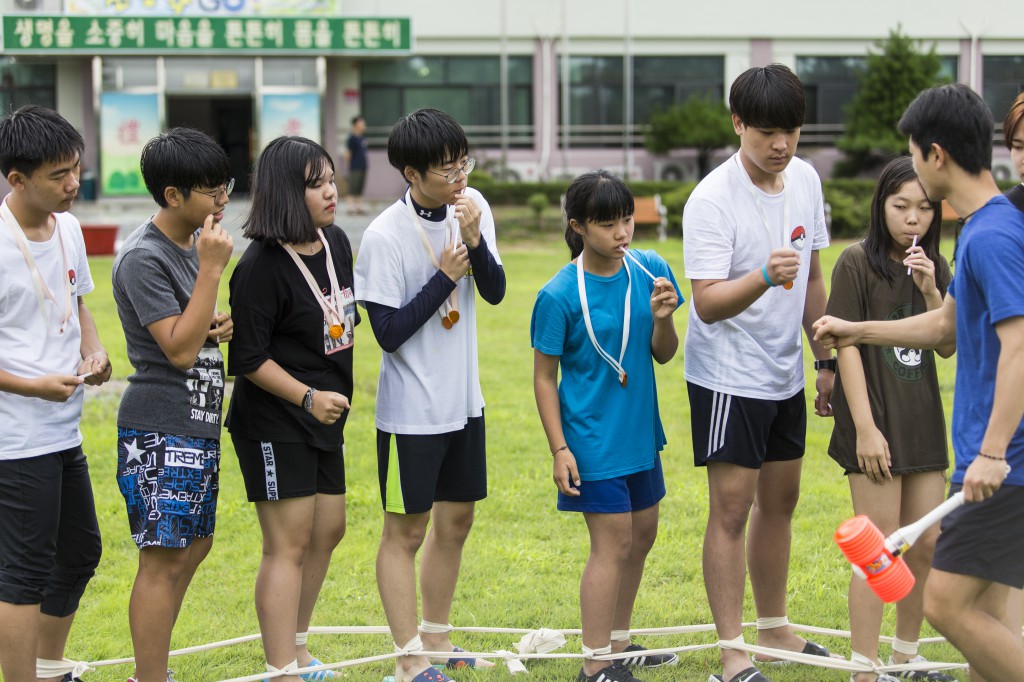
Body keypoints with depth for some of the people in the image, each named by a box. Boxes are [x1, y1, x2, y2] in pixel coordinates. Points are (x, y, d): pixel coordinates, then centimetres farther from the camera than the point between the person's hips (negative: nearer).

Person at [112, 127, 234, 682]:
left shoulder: (194, 242, 11)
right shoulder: (144, 258, -17)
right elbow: (179, 349, -22)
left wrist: (219, 325, 2)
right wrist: (212, 269, -22)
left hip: (197, 422, 10)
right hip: (160, 427, -10)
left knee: (193, 546, 15)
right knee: (164, 558, -7)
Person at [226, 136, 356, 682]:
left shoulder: (336, 243, 5)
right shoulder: (262, 266, -20)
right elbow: (247, 357, -19)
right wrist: (308, 397, -24)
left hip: (325, 416, 9)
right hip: (273, 424, -9)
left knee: (328, 530, 16)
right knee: (289, 544, -7)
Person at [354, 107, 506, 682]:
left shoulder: (472, 207, -2)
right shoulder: (385, 237, -19)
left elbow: (496, 292, -2)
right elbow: (389, 332, -18)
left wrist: (475, 241, -19)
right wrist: (446, 275, -19)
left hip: (464, 399, 7)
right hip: (412, 411, -6)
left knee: (456, 520, 16)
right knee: (406, 531, 3)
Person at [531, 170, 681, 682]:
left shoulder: (650, 270, -2)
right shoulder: (559, 295, -15)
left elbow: (664, 355, 3)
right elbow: (545, 378, -9)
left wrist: (662, 317, -18)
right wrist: (559, 450, -12)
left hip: (640, 433, 6)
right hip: (594, 441, -6)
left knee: (642, 537, 15)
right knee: (612, 545, -5)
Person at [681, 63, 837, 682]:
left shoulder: (806, 179, 2)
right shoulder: (712, 200, -20)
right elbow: (707, 303, -26)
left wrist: (826, 359, 14)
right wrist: (764, 277, -43)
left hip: (786, 374, 7)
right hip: (728, 376, -7)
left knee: (781, 499, 15)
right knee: (732, 509, -6)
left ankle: (775, 628, 28)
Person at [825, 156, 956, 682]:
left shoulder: (934, 267, 9)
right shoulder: (857, 263, -9)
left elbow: (948, 346, 5)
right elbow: (848, 345, -11)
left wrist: (930, 291, -11)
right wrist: (865, 426, -16)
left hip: (923, 422, 6)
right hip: (876, 425, -6)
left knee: (927, 543, 10)